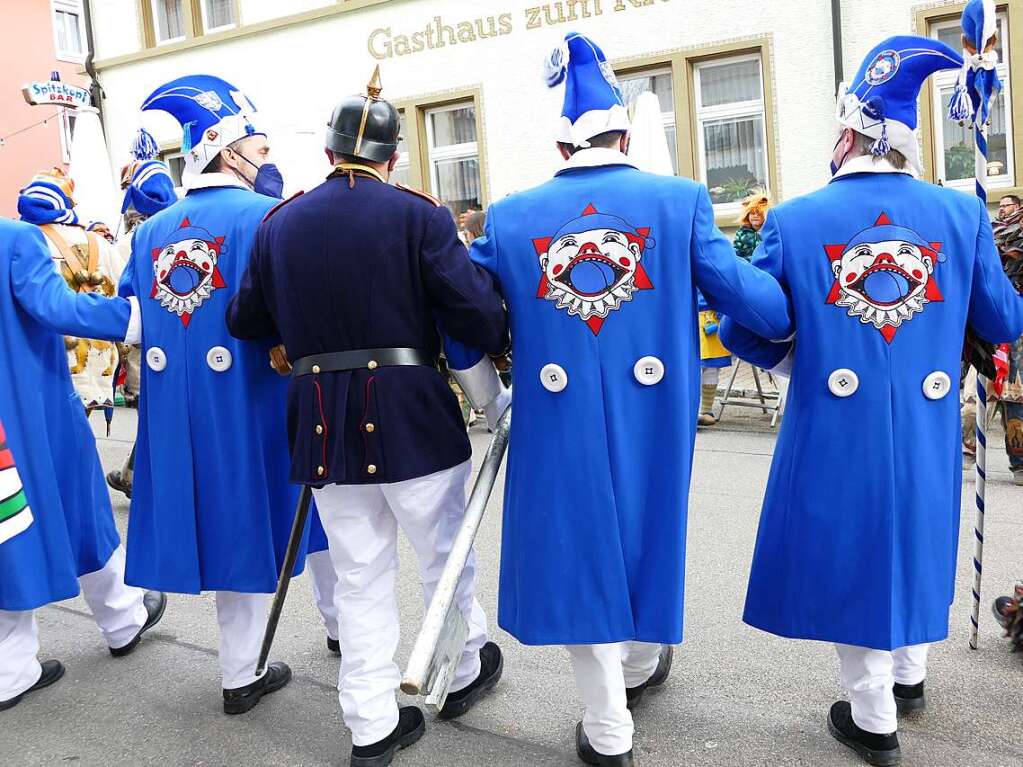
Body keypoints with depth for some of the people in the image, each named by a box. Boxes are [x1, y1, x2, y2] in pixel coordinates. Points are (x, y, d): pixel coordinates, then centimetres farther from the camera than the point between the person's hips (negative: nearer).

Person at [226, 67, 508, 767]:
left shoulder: (280, 223, 4)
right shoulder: (418, 214, -9)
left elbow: (247, 322, 10)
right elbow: (479, 314, -15)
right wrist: (498, 340, 6)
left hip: (323, 421, 4)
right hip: (412, 416, -3)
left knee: (360, 575, 14)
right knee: (444, 555, 18)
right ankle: (465, 672, 39)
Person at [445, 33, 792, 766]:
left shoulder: (511, 216, -2)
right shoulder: (681, 198, -7)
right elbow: (749, 299, -9)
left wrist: (492, 402, 18)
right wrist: (796, 320, 15)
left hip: (559, 422, 0)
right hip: (654, 418, 1)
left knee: (581, 553, 15)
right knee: (644, 536, 24)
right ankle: (641, 664, 49)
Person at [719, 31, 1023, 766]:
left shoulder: (795, 219, -10)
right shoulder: (962, 213, -4)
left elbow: (743, 333, -6)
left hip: (837, 427, -3)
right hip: (926, 430, 3)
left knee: (849, 549, 12)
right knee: (914, 536, 24)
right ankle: (909, 677, 43)